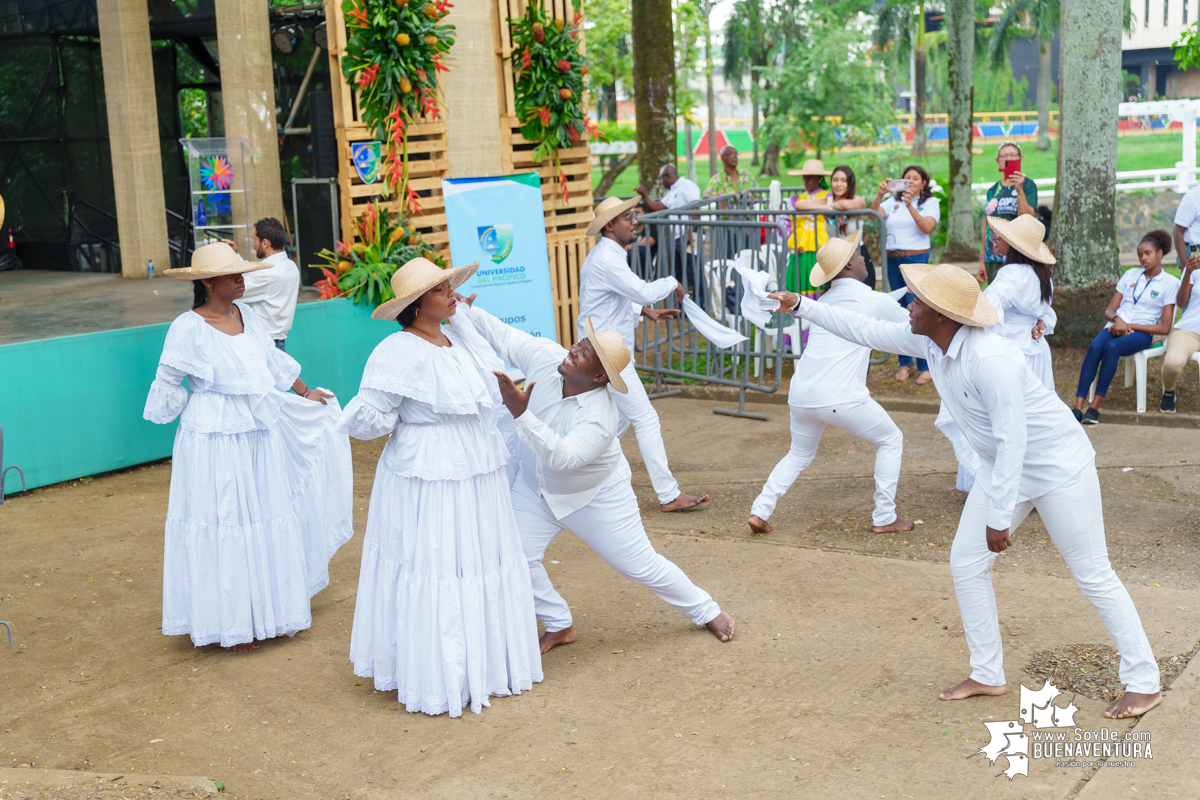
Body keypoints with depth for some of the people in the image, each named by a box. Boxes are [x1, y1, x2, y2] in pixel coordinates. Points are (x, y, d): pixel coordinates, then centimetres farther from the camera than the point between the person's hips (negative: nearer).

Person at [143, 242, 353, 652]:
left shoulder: (245, 314, 6)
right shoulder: (188, 328, -13)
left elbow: (274, 360, 19)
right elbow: (168, 383, -5)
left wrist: (305, 393, 26)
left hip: (261, 433, 7)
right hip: (216, 440, -7)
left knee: (268, 518, 13)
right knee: (224, 524, 1)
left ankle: (267, 609, 28)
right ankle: (230, 622, 12)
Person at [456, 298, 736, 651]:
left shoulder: (599, 420, -36)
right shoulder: (545, 356, -20)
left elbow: (562, 456, -49)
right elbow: (503, 336, -7)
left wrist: (521, 413, -57)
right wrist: (465, 311, -19)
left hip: (595, 497, -5)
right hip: (535, 487, 6)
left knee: (642, 566, 3)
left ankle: (707, 612, 28)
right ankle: (559, 626, 16)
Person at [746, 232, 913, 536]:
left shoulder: (824, 302, 18)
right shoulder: (875, 301, -1)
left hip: (801, 396, 6)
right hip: (841, 399, -6)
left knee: (799, 454, 27)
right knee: (891, 441, 16)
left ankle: (760, 511, 12)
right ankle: (884, 517, 17)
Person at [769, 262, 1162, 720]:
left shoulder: (989, 360, -32)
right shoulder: (928, 341, -6)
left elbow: (1013, 442, -30)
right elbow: (867, 331, 8)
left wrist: (999, 518, -27)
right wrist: (801, 306, 8)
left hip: (1058, 467, -9)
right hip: (1004, 466, 9)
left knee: (1093, 575, -2)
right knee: (966, 564, 7)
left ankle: (1143, 683, 11)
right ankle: (988, 676, 19)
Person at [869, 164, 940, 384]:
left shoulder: (930, 202, 5)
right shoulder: (893, 202, 12)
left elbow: (927, 227, -12)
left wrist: (910, 205, -22)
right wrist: (880, 195, -20)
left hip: (916, 259, -4)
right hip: (893, 259, 4)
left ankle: (926, 366, -6)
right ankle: (905, 364, 15)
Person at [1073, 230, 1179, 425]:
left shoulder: (1170, 283, 5)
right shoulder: (1130, 275, 18)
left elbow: (1165, 328, -3)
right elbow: (1109, 310, 14)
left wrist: (1129, 326, -12)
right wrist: (1117, 319, -11)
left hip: (1141, 332, -3)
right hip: (1115, 326, 3)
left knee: (1112, 347, -36)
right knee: (1095, 346, -32)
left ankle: (1095, 407, -36)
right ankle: (1078, 407, -40)